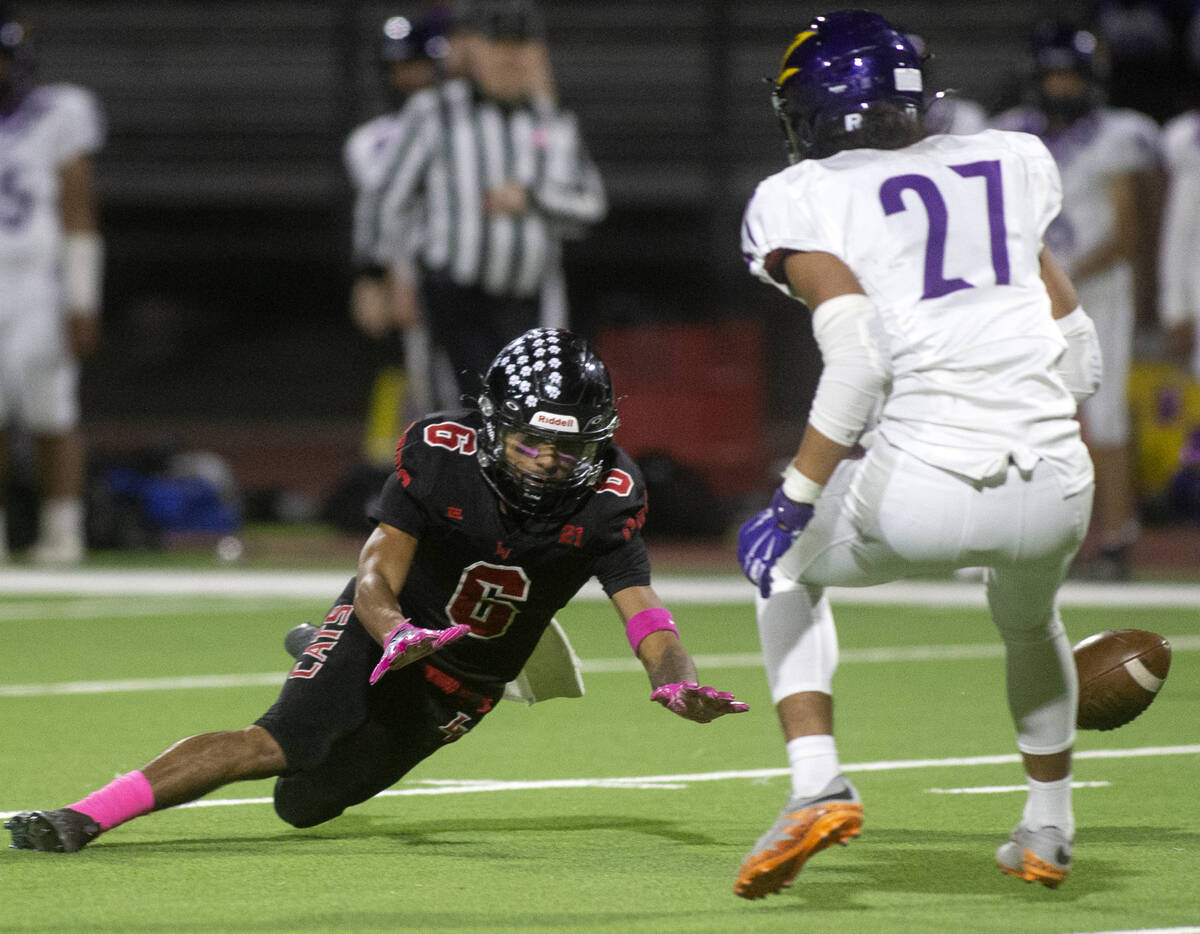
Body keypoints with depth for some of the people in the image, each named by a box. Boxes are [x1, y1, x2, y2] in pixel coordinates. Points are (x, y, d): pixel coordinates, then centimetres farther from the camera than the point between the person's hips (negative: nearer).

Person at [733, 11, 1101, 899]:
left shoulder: (804, 201, 4)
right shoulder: (1008, 163, 18)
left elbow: (860, 356, -12)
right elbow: (1076, 345, 17)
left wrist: (795, 500, -8)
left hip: (925, 490, -4)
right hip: (1055, 488, 4)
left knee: (788, 567, 27)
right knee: (1029, 619, 38)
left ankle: (819, 781, 10)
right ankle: (1049, 830, 46)